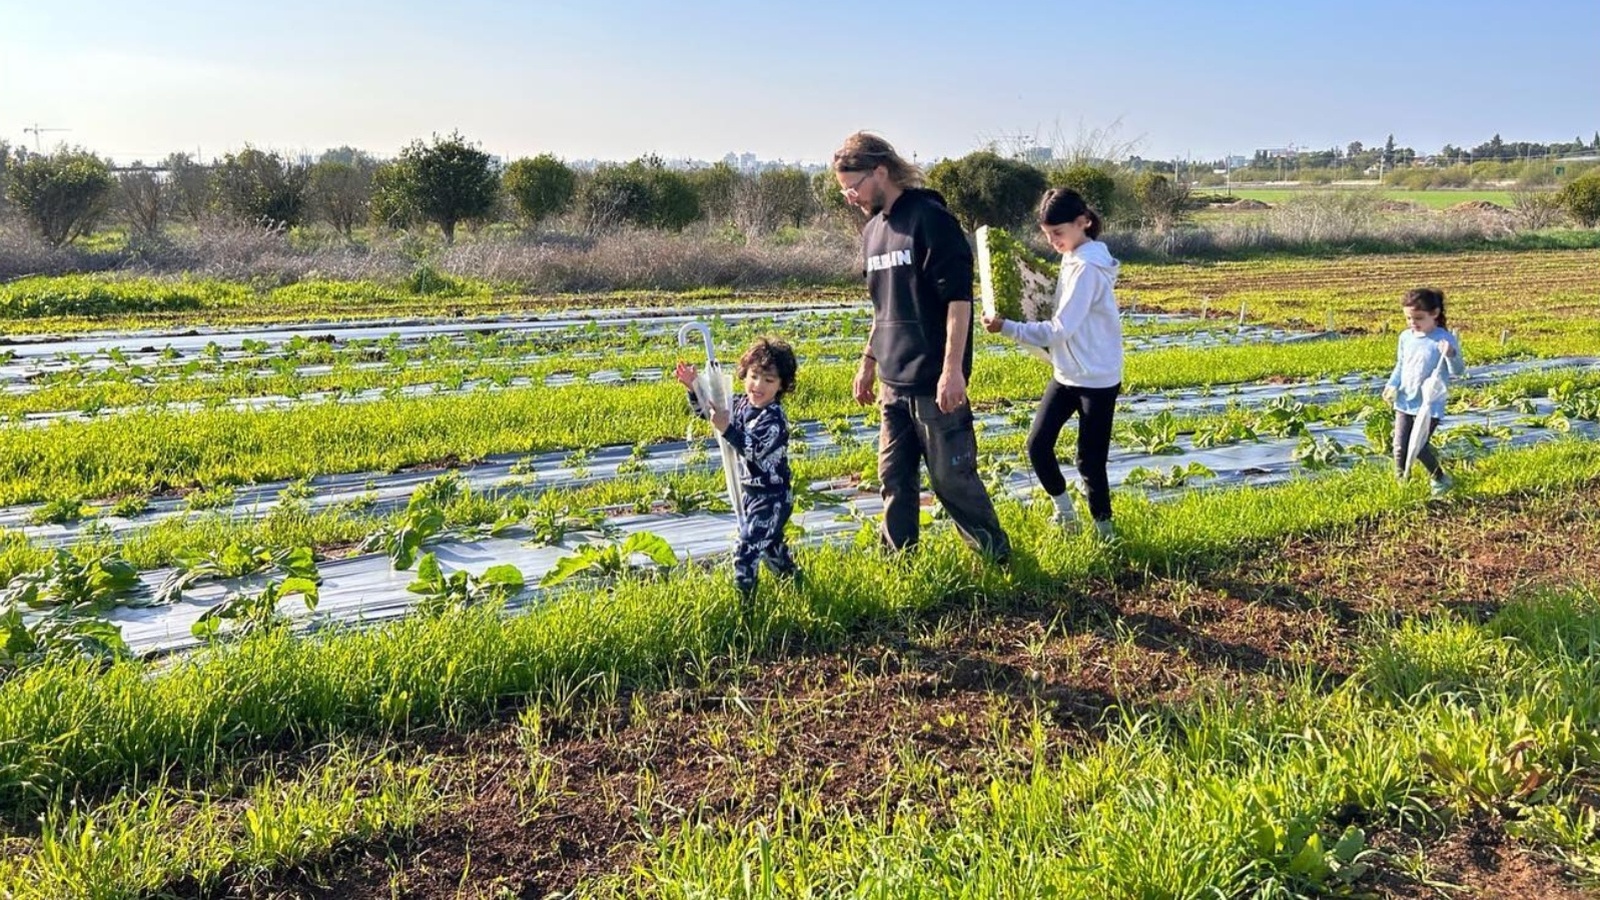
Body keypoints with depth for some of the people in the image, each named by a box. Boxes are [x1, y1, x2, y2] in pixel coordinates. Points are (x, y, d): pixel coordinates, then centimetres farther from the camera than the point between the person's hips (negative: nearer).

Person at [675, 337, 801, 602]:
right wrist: (694, 387, -4)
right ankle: (792, 576, 50)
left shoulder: (774, 419, -25)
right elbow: (705, 410, 12)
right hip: (751, 491, 10)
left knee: (747, 547, -11)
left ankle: (744, 597, 0)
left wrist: (726, 429, -45)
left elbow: (754, 450, -36)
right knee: (769, 541, 28)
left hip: (771, 497, -10)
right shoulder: (741, 404, 0)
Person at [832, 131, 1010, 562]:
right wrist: (868, 363, 22)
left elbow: (959, 297, -17)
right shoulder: (872, 231, 12)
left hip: (934, 381, -8)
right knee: (895, 479, 12)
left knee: (952, 477, 0)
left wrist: (952, 369, -21)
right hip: (893, 382, 8)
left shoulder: (930, 219, -12)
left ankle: (999, 559, 17)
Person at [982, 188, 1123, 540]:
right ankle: (1064, 512, 24)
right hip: (1066, 375, 8)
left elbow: (1060, 329, -24)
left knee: (1090, 460, 1)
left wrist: (1006, 327, -22)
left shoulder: (1087, 267, -20)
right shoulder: (1073, 258, 8)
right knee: (1037, 445, 4)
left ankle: (1103, 529, 19)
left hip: (1097, 380, -8)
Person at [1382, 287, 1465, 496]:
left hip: (1430, 405, -5)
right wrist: (1392, 385, 4)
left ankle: (1440, 480, 15)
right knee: (1400, 447, 4)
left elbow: (1458, 372, -14)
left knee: (1418, 446, -8)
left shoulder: (1445, 340, -12)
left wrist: (1450, 355, -33)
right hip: (1404, 402, 6)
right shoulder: (1406, 337, 5)